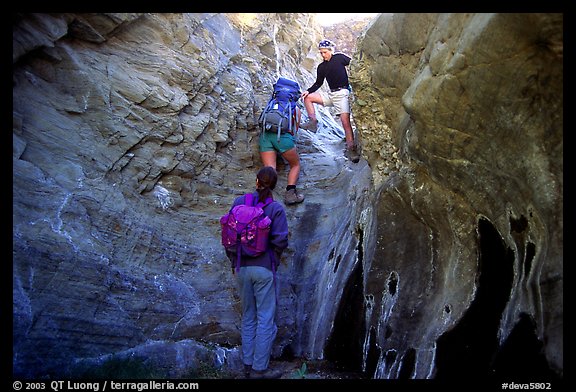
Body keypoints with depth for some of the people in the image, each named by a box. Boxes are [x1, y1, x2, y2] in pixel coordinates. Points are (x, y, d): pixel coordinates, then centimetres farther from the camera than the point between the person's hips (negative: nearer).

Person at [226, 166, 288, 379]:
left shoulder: (239, 202, 1)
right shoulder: (276, 208, -8)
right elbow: (280, 240, -13)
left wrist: (233, 259, 14)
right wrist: (274, 261, 5)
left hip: (242, 268, 4)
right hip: (264, 268, -4)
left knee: (248, 318, 17)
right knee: (266, 319, 6)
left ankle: (248, 365, 26)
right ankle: (260, 368, 12)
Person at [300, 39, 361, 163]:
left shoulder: (340, 58, -1)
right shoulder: (321, 67, 13)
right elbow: (318, 83, 18)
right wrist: (308, 91, 2)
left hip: (342, 93, -6)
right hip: (331, 95, 6)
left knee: (345, 121, -17)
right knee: (307, 97, 0)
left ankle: (351, 149, -16)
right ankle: (313, 122, -1)